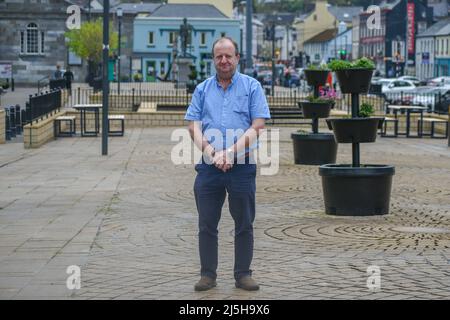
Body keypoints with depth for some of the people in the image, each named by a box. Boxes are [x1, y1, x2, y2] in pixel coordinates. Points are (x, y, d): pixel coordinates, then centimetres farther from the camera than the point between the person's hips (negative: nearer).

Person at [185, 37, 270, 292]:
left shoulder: (252, 87, 3)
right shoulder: (203, 89, 11)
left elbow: (257, 127, -4)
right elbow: (194, 127, 5)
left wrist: (231, 151, -14)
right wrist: (212, 153, -12)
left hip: (242, 165, -2)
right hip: (208, 166, 2)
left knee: (244, 224, 4)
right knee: (207, 224, 5)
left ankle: (243, 274, 14)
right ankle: (208, 274, 14)